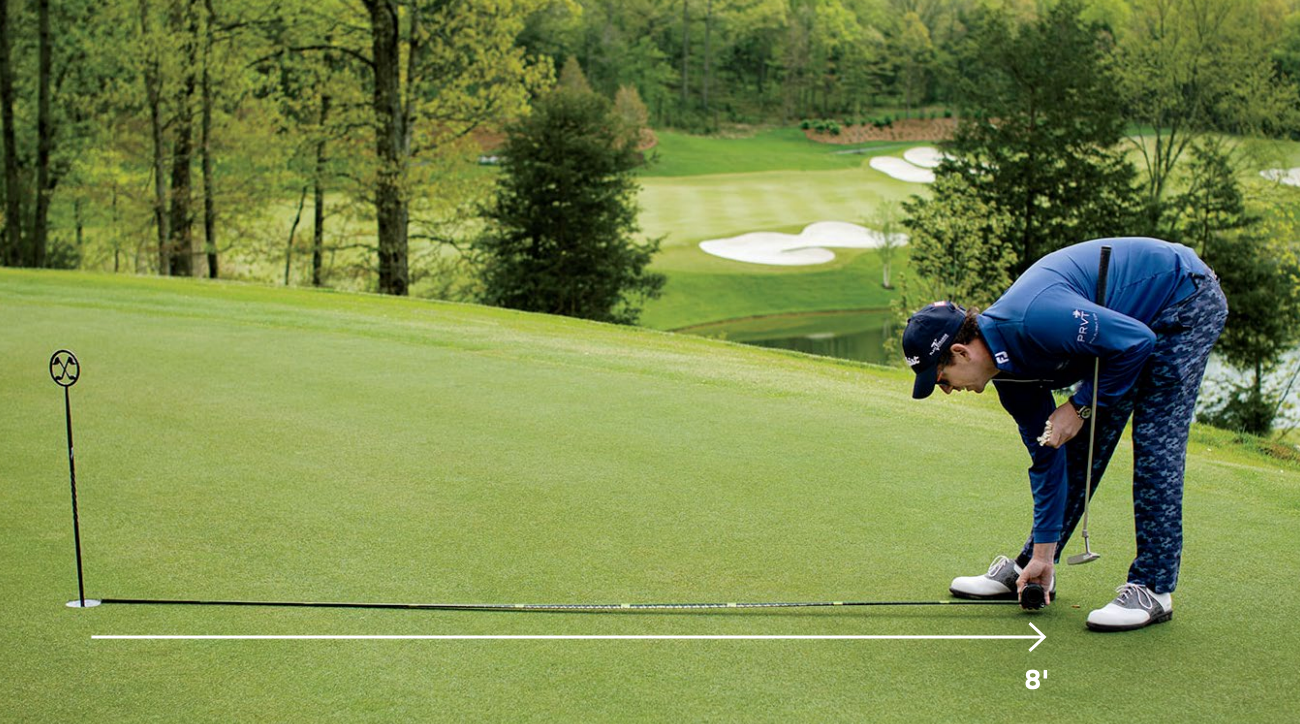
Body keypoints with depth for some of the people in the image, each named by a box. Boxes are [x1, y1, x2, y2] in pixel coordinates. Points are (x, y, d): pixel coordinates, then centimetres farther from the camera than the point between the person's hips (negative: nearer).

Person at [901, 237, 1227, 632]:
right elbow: (1047, 454, 1)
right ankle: (1028, 568, 17)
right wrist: (1043, 554, 2)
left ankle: (1153, 589, -7)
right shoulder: (1005, 366, -6)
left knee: (1155, 445, -13)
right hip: (1138, 317, 8)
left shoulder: (1034, 320, -35)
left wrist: (1081, 406, -19)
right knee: (1080, 448, 8)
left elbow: (1136, 342, -29)